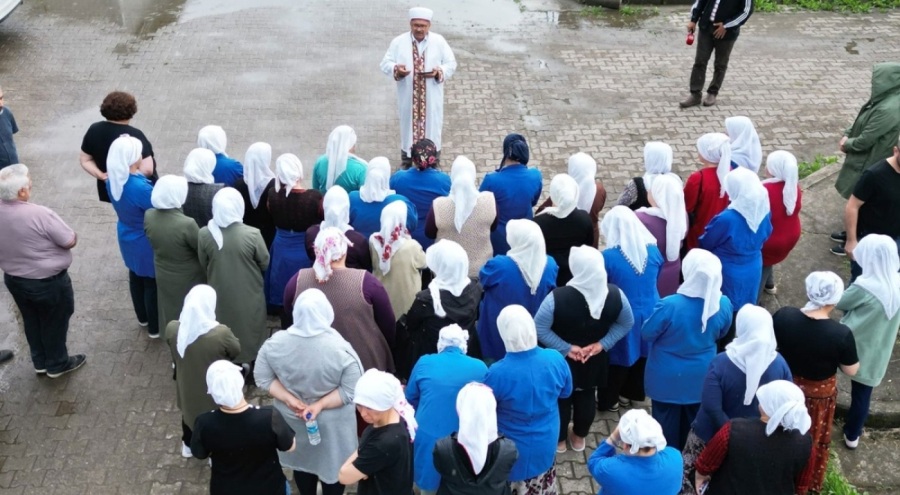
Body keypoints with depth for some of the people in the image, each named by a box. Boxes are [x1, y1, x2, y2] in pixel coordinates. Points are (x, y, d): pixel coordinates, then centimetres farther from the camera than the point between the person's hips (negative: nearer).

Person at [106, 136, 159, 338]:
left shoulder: (113, 180, -11)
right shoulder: (140, 187, -37)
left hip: (127, 238, 8)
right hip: (146, 242, -8)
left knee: (136, 278, 26)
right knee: (152, 283, 12)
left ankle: (142, 317, 47)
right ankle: (155, 328, 29)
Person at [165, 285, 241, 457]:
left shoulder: (172, 328, -24)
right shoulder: (221, 333, -36)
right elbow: (236, 351, -14)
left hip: (186, 385, 4)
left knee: (189, 411, 32)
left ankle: (187, 446, 57)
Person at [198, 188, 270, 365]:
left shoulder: (204, 234, -19)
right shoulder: (252, 235, -27)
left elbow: (204, 264, -2)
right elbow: (264, 263, -10)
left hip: (220, 295, 2)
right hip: (248, 295, -2)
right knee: (250, 330, 23)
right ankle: (251, 360, 42)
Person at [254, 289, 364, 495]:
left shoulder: (275, 343, -19)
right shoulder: (340, 349, -28)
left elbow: (263, 378, -11)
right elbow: (351, 390, -24)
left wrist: (289, 400, -14)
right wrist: (320, 405, -21)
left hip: (292, 419, 3)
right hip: (332, 424, -3)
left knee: (302, 461, 29)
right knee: (332, 464, 22)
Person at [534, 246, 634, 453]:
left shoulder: (557, 297, -34)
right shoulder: (615, 294, -22)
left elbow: (539, 328, -26)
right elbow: (627, 324, -7)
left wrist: (566, 348, -18)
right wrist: (602, 344, -7)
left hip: (561, 360, -3)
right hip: (594, 360, 3)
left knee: (561, 399, 24)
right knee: (586, 397, 28)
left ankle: (559, 440, 44)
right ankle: (579, 438, 50)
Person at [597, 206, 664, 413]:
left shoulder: (608, 256, -24)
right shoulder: (653, 251, -8)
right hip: (649, 314, 5)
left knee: (618, 356, 14)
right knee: (642, 354, 23)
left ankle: (608, 400, 30)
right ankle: (632, 393, 42)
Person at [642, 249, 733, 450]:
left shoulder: (670, 305, -35)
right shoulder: (724, 304, -21)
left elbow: (646, 333, -18)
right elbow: (721, 334, 0)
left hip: (668, 377, -4)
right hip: (701, 375, 4)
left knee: (667, 422, 19)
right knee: (689, 418, 29)